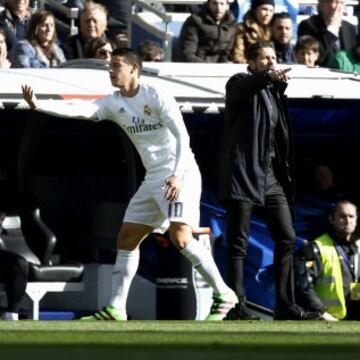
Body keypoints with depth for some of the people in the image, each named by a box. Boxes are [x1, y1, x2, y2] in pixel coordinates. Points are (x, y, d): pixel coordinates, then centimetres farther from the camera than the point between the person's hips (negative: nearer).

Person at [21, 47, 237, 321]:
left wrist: (178, 176, -28)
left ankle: (224, 295, -13)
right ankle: (117, 308, 9)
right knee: (127, 238, 6)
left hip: (180, 175, -8)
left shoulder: (157, 98, -11)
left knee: (181, 238, -22)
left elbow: (182, 136, -16)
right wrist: (37, 105, -18)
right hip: (153, 179, 8)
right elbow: (79, 111, -5)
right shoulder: (114, 104, 8)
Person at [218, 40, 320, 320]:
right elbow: (244, 88, -26)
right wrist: (268, 77, -46)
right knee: (239, 242, -6)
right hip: (243, 173, -7)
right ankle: (237, 306, -6)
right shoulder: (240, 83, -1)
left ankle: (286, 306, 4)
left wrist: (286, 175, 16)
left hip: (271, 176, 7)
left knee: (287, 237, 2)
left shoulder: (275, 92, 21)